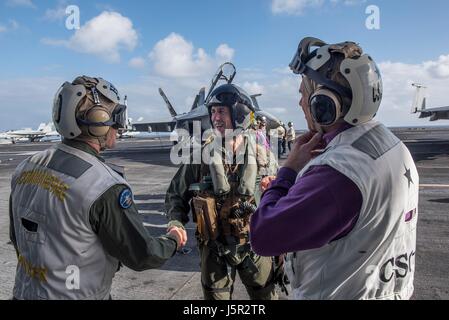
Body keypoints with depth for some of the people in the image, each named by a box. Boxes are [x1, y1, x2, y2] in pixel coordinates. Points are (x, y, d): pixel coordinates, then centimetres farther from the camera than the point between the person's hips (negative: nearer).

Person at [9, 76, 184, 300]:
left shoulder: (26, 168, -5)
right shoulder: (105, 187, -27)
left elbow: (18, 238, 8)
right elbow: (142, 256, -18)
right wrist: (173, 241, 1)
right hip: (77, 295, -7)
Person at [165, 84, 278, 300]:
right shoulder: (201, 154, -8)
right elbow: (176, 194, 2)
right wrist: (176, 222, -16)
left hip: (254, 246, 0)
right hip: (214, 249, 0)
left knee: (266, 294, 15)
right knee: (216, 296, 16)